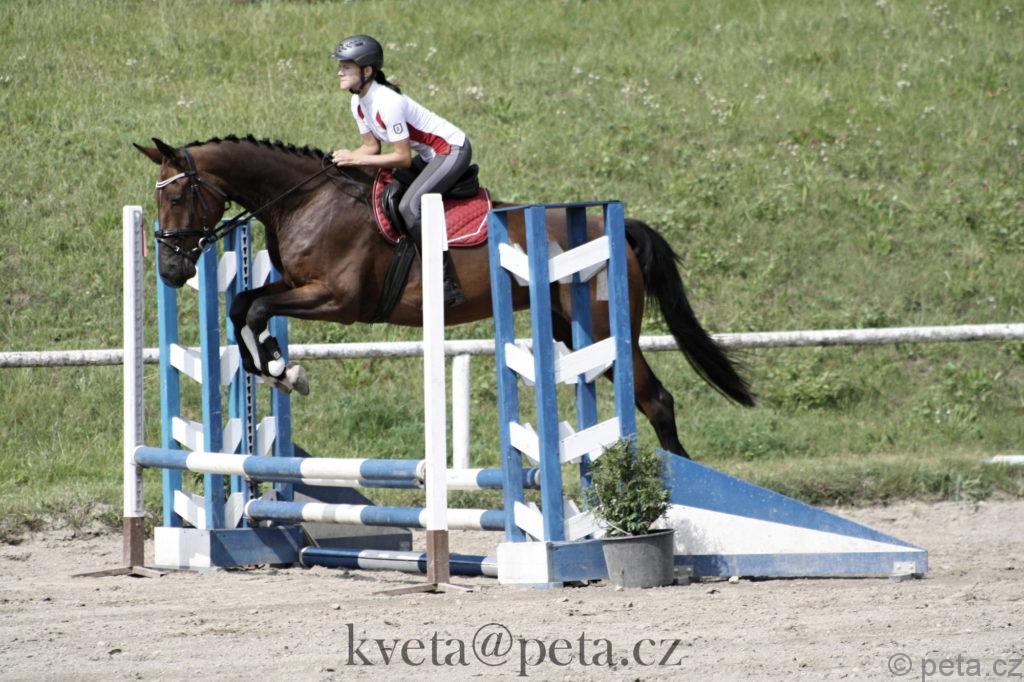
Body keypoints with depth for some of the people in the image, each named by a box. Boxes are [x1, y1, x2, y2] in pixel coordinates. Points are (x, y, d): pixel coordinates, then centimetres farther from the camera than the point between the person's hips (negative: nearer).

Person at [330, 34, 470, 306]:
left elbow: (403, 158, -25)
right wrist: (345, 158, -11)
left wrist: (356, 159, -25)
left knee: (409, 206, -24)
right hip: (430, 155, 10)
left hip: (453, 151, -10)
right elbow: (372, 146, 9)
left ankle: (448, 285, -23)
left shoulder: (386, 102, -28)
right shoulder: (359, 103, 1)